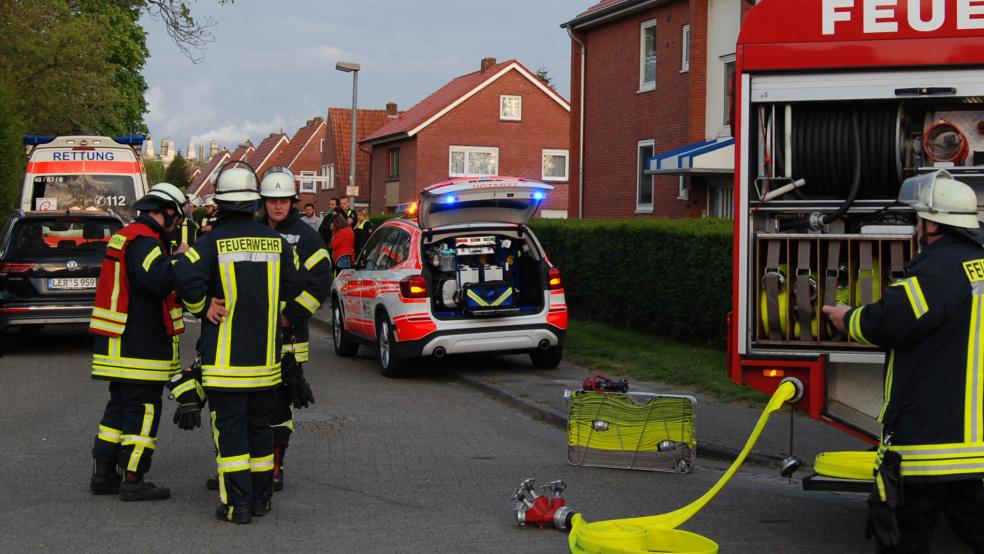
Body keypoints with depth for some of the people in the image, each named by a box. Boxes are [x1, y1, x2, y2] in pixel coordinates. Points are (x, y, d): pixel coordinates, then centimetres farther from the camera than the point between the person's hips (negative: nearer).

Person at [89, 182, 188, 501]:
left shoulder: (125, 237, 17)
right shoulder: (145, 241, -17)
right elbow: (159, 279, -33)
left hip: (119, 344, 10)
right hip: (140, 349, -10)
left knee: (119, 407, 17)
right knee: (143, 410, -3)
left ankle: (103, 474, 22)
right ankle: (133, 481, 0)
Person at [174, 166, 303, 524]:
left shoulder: (212, 242, -10)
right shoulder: (276, 242, 4)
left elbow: (186, 277, -25)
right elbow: (293, 289, 8)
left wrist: (203, 308, -9)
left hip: (225, 357, -4)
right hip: (265, 356, 4)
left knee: (230, 427, -1)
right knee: (260, 426, 15)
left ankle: (237, 504, -3)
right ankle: (261, 497, 21)